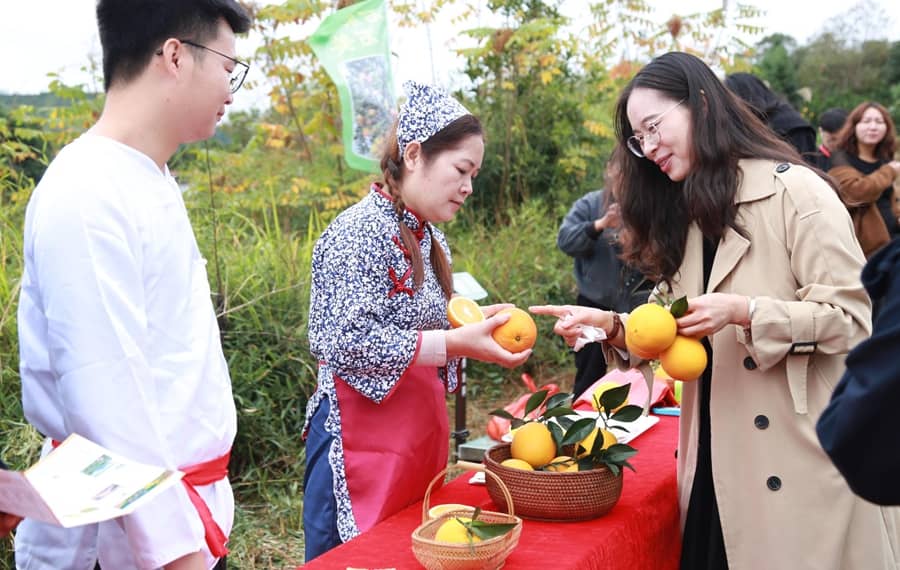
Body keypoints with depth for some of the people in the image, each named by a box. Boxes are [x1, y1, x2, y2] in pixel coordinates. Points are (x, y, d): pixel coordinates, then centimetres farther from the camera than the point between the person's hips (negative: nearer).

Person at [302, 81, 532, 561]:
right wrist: (455, 343, -25)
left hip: (420, 433, 9)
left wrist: (475, 324, 2)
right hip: (361, 439, -9)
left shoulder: (429, 238, 12)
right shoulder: (360, 232, -15)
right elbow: (343, 341, -24)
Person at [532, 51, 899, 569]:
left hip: (804, 460, -6)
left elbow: (851, 317, -13)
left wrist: (742, 311, -23)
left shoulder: (795, 191, -9)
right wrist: (612, 325, -4)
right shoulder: (683, 217, 13)